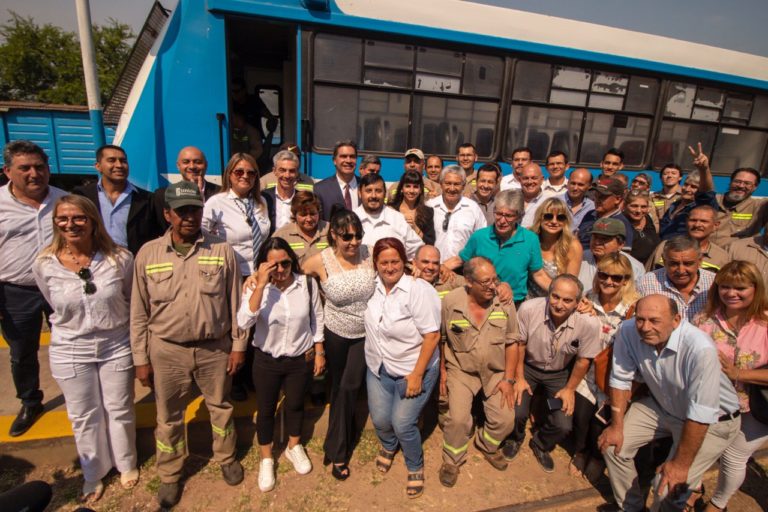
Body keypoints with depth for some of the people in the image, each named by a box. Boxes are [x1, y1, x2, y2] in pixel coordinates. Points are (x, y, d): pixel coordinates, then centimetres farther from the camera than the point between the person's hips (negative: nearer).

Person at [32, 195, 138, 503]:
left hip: (116, 348, -1)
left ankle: (126, 464, 42)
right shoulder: (44, 266, -11)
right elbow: (56, 309, 6)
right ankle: (93, 475, 42)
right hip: (70, 353, 1)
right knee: (84, 417, 18)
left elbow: (132, 302, -1)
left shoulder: (120, 259, -16)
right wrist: (73, 331, 10)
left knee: (119, 411, 16)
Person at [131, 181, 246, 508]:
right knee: (169, 417, 18)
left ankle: (226, 458, 44)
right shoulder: (148, 254, -5)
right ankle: (169, 475, 42)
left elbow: (235, 302, -2)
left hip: (215, 348, 0)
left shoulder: (222, 251, -7)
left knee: (221, 407, 18)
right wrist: (141, 358, 1)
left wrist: (239, 345, -2)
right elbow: (139, 312, 0)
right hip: (167, 350, 1)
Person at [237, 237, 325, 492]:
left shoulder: (307, 283, -15)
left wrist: (319, 352, 3)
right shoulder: (255, 286, -18)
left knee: (295, 404, 22)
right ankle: (266, 459, 43)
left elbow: (316, 318, -1)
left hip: (301, 359, 1)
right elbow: (244, 323, -33)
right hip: (266, 360, 0)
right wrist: (261, 285, -38)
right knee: (266, 410, 17)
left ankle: (294, 447, 50)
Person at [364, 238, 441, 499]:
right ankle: (388, 446, 48)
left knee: (403, 424, -1)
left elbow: (432, 335, -20)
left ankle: (415, 468, 31)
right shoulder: (371, 285, -6)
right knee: (380, 420, 11)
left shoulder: (418, 290, -21)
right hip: (378, 368, 5)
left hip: (412, 370, -4)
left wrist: (417, 375, -18)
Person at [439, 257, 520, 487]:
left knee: (505, 419, -6)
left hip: (496, 372, 2)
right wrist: (442, 371, 1)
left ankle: (486, 445, 29)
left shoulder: (504, 301, -12)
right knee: (458, 419, -16)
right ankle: (451, 460, 15)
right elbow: (441, 339, -2)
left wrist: (508, 379, -5)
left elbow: (511, 342, -4)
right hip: (461, 370, -2)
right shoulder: (450, 302, -16)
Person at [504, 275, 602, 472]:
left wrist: (569, 389, -2)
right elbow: (519, 344, -12)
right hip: (528, 366, -1)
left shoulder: (589, 323, -28)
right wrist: (519, 378, -7)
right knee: (516, 413, -14)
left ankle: (540, 445, 29)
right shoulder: (528, 308, -29)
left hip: (560, 373, 1)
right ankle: (515, 439, 25)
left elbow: (583, 360, -10)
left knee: (563, 426, -8)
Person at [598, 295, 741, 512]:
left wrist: (681, 464, -21)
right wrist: (617, 426, -7)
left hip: (712, 420, -5)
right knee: (612, 444, -1)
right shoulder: (627, 331, -22)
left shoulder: (700, 349, -35)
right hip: (662, 405, 5)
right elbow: (620, 379, -9)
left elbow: (701, 414, -29)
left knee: (668, 487, -15)